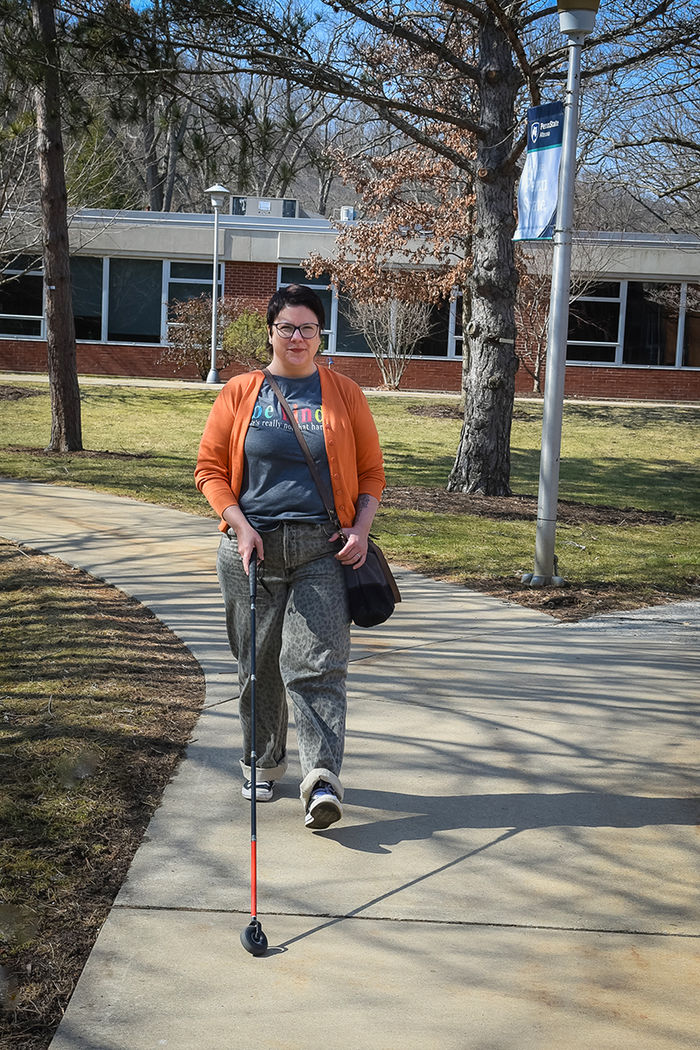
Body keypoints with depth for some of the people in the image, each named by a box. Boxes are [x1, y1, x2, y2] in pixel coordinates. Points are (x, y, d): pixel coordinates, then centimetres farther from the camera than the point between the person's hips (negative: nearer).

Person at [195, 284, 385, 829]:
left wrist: (360, 528, -5)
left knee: (316, 662, -11)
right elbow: (211, 468, 7)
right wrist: (240, 526, -7)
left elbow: (371, 471, 11)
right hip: (252, 545, 2)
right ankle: (263, 764, 27)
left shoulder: (344, 393, 8)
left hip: (323, 548, -1)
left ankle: (323, 781, -13)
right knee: (258, 665, 9)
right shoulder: (240, 392, 8)